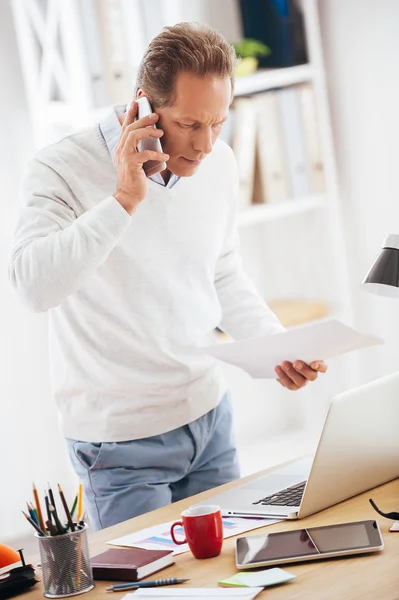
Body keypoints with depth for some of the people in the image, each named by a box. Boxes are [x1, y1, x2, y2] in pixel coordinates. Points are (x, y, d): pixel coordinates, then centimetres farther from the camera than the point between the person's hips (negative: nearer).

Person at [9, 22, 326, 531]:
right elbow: (34, 286, -34)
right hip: (121, 439, -6)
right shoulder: (62, 169, -18)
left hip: (209, 412, 6)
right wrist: (125, 198, -33)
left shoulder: (218, 163, 1)